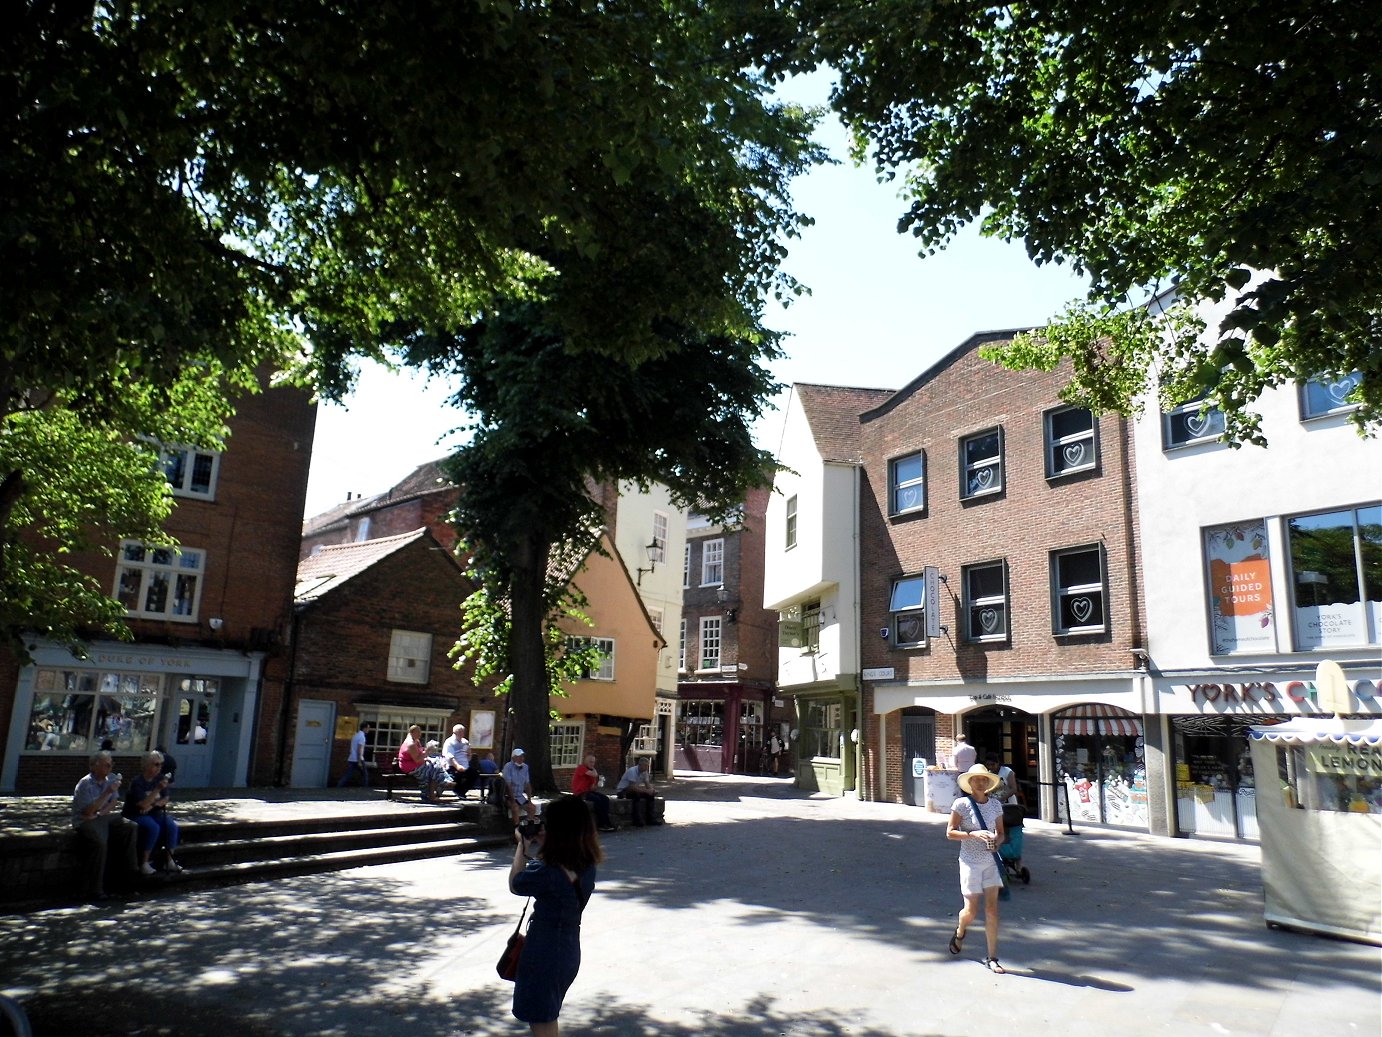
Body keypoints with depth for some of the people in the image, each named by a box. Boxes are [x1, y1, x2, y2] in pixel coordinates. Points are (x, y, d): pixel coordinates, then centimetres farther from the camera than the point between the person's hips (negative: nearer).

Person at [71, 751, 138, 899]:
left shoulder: (111, 778, 7)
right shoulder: (85, 784, -15)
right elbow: (89, 811, -22)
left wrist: (101, 812, -9)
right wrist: (107, 792, -26)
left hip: (105, 816, 7)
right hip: (86, 821, -7)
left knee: (130, 827, -15)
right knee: (100, 842, -32)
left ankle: (129, 869, -7)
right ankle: (94, 890, -25)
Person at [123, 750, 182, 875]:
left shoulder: (160, 778, 2)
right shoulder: (137, 782, -16)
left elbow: (165, 799, 7)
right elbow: (143, 804, -24)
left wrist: (152, 805, -12)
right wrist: (158, 789, -31)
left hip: (154, 813, 6)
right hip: (136, 815, -6)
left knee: (172, 826, -19)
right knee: (153, 827, -32)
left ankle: (169, 861, -12)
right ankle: (144, 863, -20)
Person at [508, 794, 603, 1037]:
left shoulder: (548, 874, -30)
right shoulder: (588, 866, -7)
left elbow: (515, 884, -10)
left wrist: (522, 846, -2)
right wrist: (542, 846, 0)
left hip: (544, 954, -7)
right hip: (570, 951, 7)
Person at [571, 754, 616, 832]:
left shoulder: (591, 770, 13)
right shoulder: (581, 768, -12)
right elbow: (594, 775, -26)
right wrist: (593, 769, -6)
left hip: (588, 791, 8)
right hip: (580, 793, -8)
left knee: (605, 798, -10)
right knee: (597, 799, -28)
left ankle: (605, 822, -15)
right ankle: (602, 824, -20)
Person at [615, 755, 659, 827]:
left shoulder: (644, 772, 1)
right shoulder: (632, 771, -24)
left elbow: (647, 784, 3)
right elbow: (633, 787, -31)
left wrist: (651, 790, -20)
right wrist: (646, 790, -31)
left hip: (633, 790, 8)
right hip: (622, 791, -8)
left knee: (650, 795, -10)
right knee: (637, 795, -36)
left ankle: (650, 818, -6)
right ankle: (637, 821, -31)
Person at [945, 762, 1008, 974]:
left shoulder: (995, 805, 2)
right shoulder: (962, 804, -10)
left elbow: (1000, 833, 13)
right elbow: (950, 832, -10)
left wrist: (997, 841, -10)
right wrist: (974, 834, -23)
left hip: (991, 861, 3)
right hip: (970, 862, -3)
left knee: (992, 910, -1)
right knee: (971, 911, 2)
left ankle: (992, 959, 8)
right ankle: (960, 932, 37)